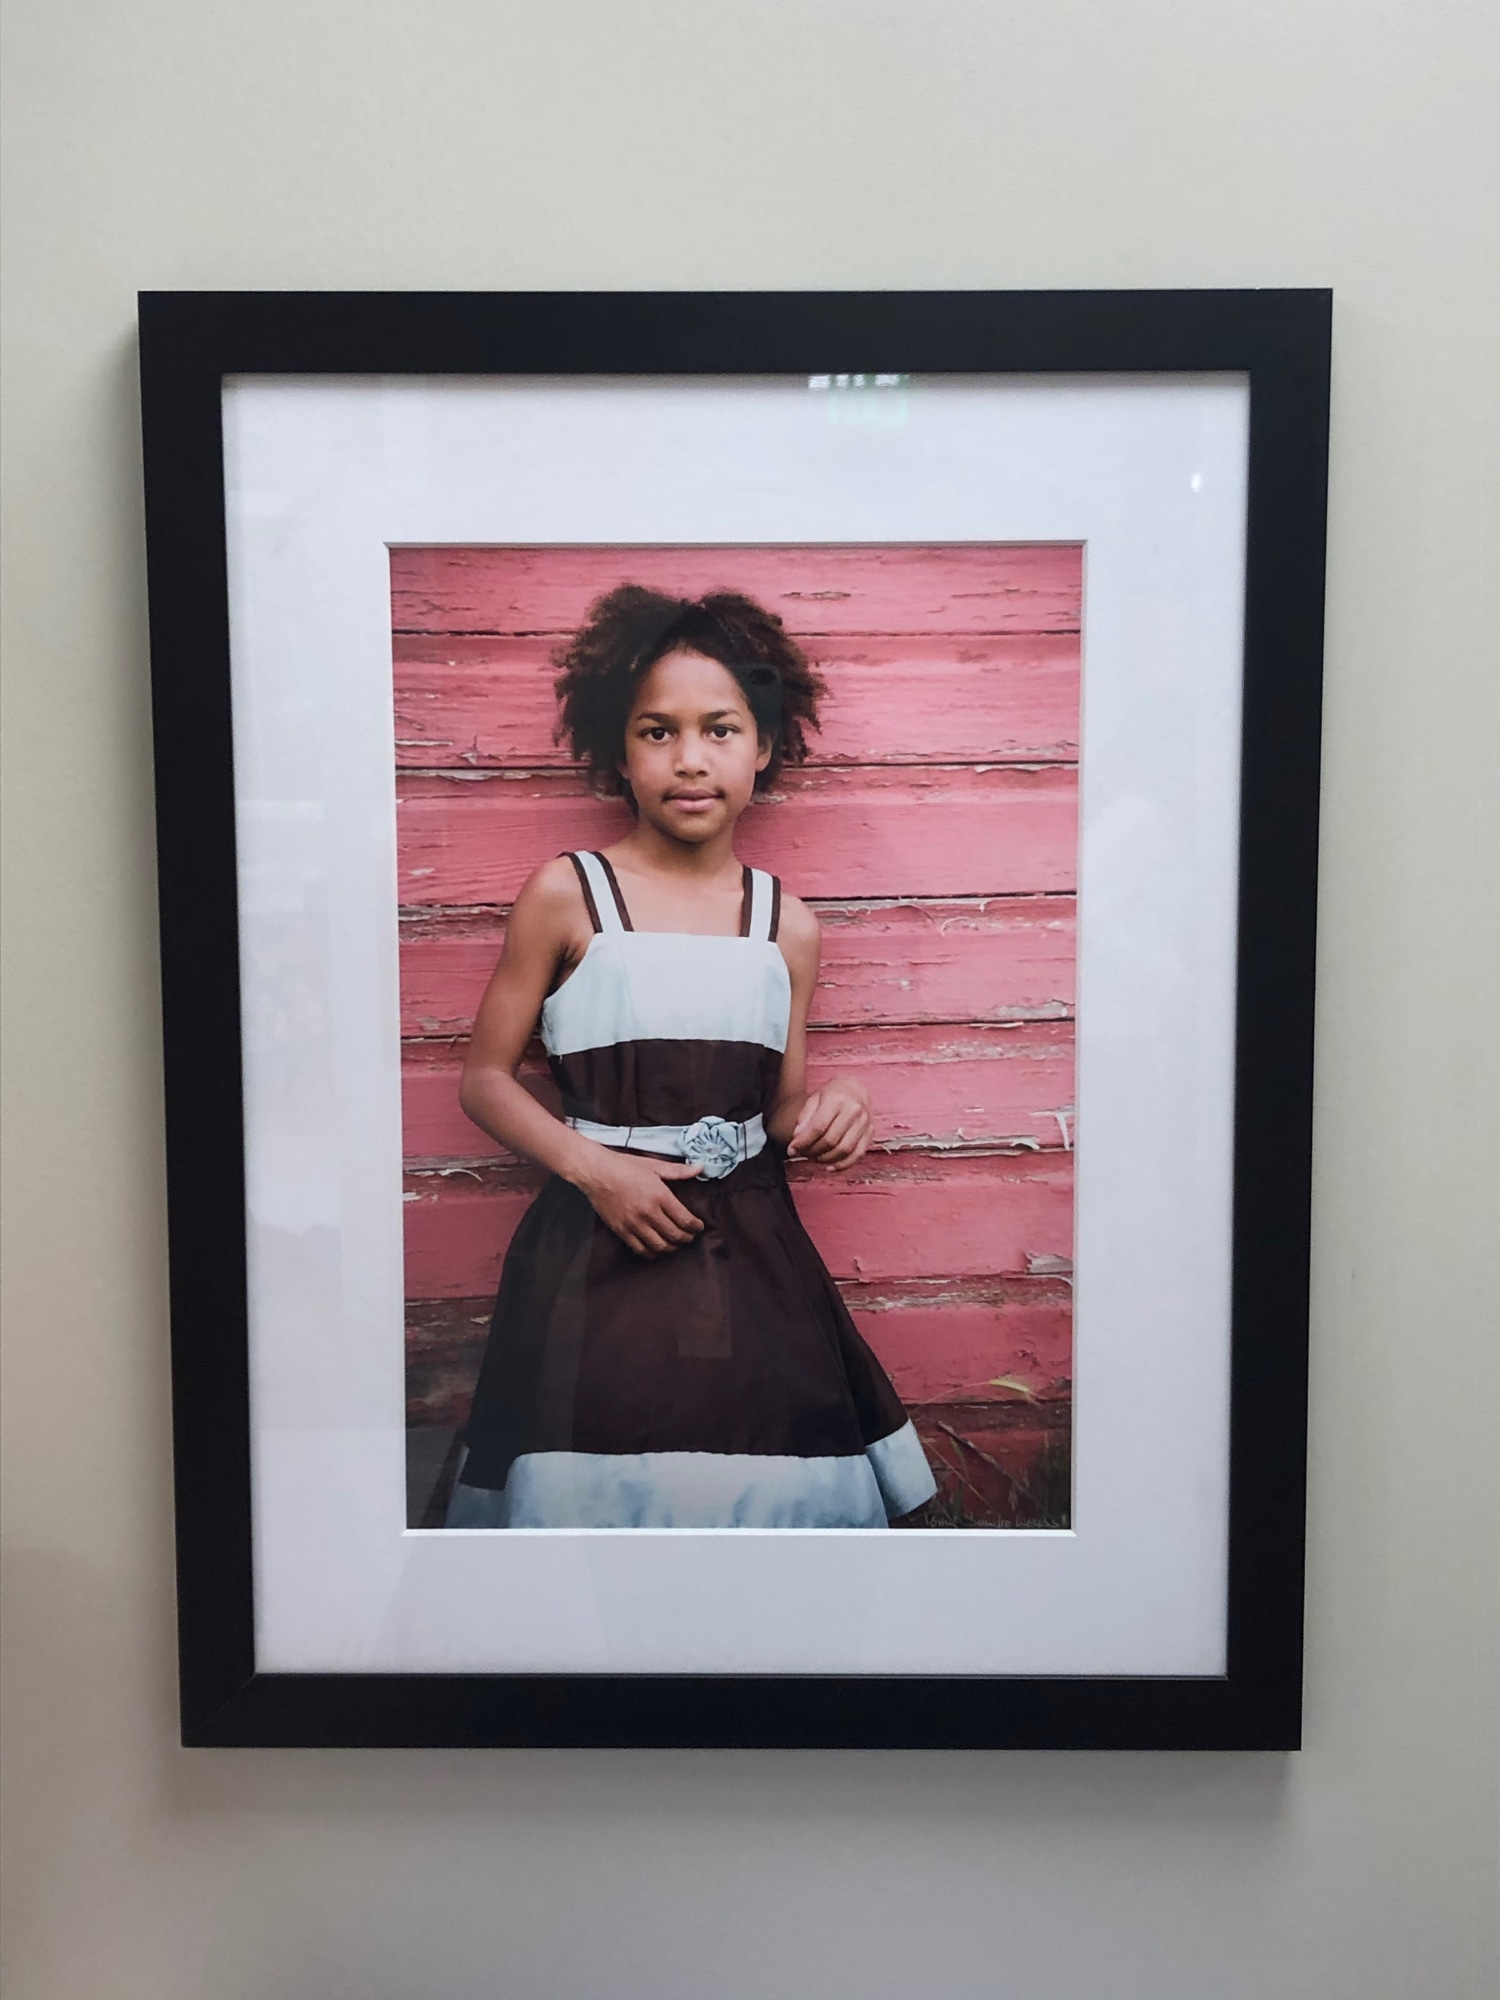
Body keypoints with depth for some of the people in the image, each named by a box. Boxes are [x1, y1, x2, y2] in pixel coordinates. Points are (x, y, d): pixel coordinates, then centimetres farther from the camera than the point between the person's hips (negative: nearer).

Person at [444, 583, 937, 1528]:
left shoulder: (787, 923, 6)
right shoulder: (567, 895, -3)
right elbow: (486, 1077, 1)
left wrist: (833, 1104, -9)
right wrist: (592, 1167, -13)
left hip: (753, 1246, 3)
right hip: (598, 1243, -2)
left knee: (763, 1485, 1)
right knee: (598, 1489, -4)